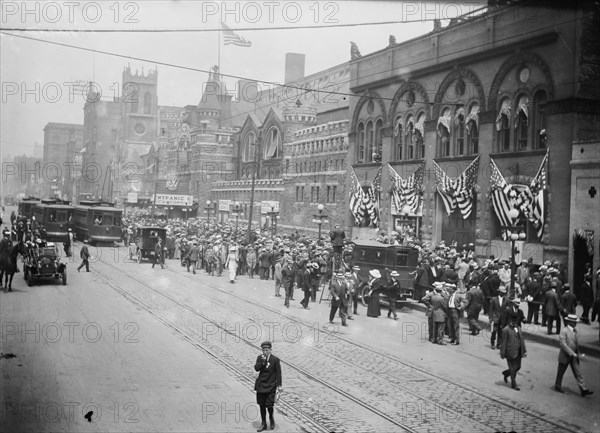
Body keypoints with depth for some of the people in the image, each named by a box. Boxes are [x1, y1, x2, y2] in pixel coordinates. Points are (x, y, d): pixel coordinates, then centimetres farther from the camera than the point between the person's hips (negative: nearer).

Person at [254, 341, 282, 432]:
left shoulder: (275, 359, -7)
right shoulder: (259, 358, 3)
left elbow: (278, 373, -4)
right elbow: (256, 368, -8)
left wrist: (279, 385, -6)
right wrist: (262, 362, -22)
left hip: (270, 386, -4)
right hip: (261, 385, 4)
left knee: (269, 405, -8)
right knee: (261, 405, 10)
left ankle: (271, 418, 23)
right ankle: (263, 423, 23)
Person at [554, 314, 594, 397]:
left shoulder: (575, 331, 8)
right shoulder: (564, 331, -16)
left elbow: (576, 343, 16)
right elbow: (563, 344, -22)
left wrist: (578, 353, 7)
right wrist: (572, 354, -24)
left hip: (574, 357, 6)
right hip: (565, 356, -6)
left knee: (578, 373, 2)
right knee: (560, 372, 9)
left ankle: (583, 390, 1)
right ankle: (557, 387, 26)